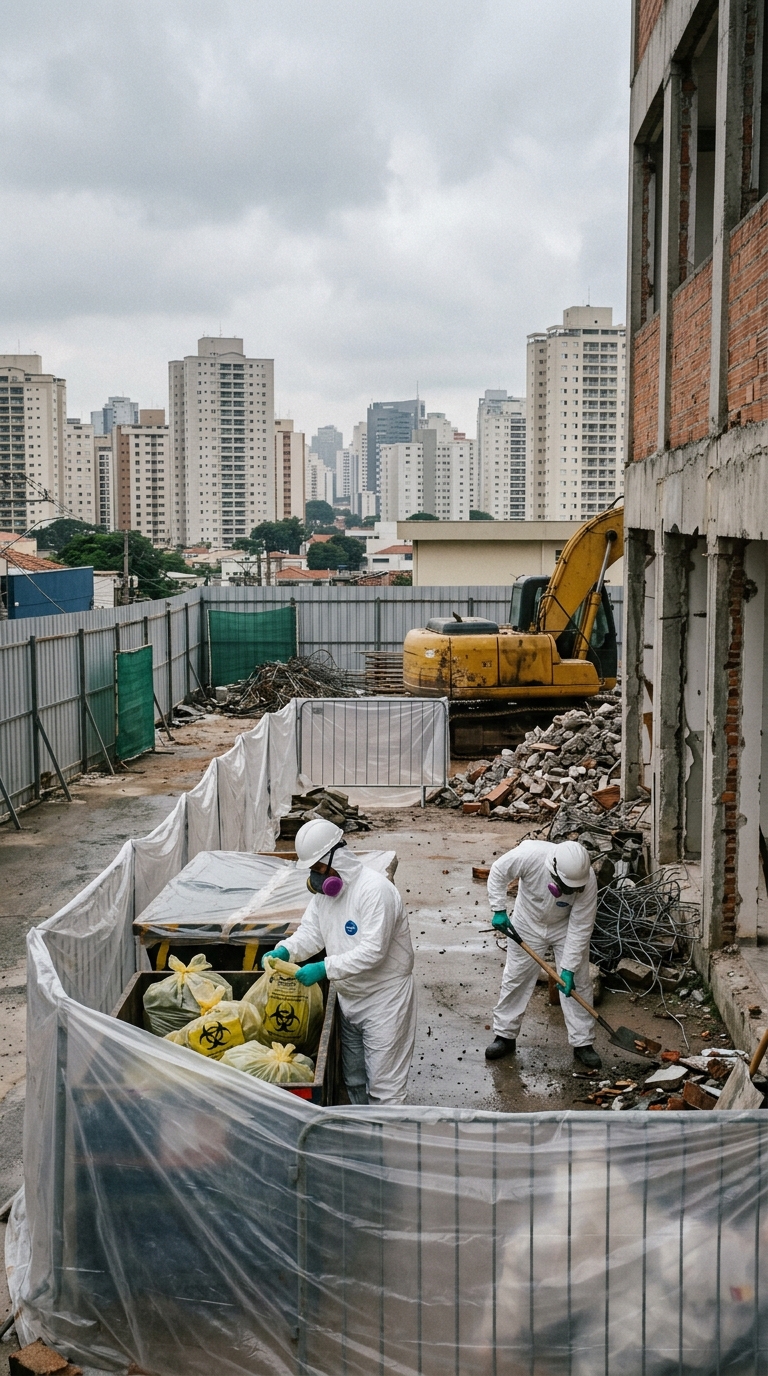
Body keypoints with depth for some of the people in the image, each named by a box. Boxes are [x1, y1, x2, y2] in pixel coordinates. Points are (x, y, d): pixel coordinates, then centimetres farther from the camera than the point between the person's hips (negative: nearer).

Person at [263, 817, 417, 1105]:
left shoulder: (374, 889, -26)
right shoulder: (325, 888, 2)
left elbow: (373, 951, -31)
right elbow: (311, 932, 2)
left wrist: (326, 968, -34)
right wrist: (284, 951, -18)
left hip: (383, 998, -9)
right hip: (349, 998, 9)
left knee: (383, 1084, -2)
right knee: (354, 1080, 21)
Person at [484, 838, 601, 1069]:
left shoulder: (587, 881, -33)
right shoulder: (530, 855, -37)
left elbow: (580, 927, -26)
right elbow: (498, 872, -18)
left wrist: (569, 968, -25)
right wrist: (499, 910, -21)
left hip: (565, 927, 0)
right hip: (528, 924, 0)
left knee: (577, 983, 0)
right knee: (515, 979, 7)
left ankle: (583, 1043, 12)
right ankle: (505, 1035, 21)